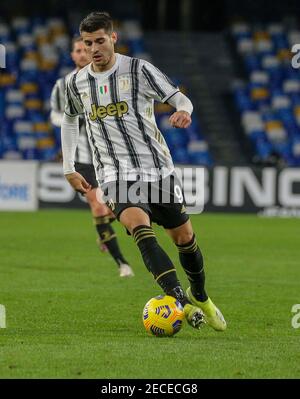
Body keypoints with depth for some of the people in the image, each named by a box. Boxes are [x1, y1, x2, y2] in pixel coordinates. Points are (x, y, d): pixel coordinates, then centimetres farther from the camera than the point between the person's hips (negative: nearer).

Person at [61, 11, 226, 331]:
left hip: (157, 168, 0)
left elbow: (180, 98, -4)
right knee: (139, 226, -28)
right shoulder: (77, 83, 5)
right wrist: (68, 168, 21)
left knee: (184, 237, 9)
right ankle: (180, 300, -38)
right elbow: (69, 119, 23)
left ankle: (200, 297, 37)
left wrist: (183, 111, -29)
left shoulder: (138, 70, -5)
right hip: (116, 175, 0)